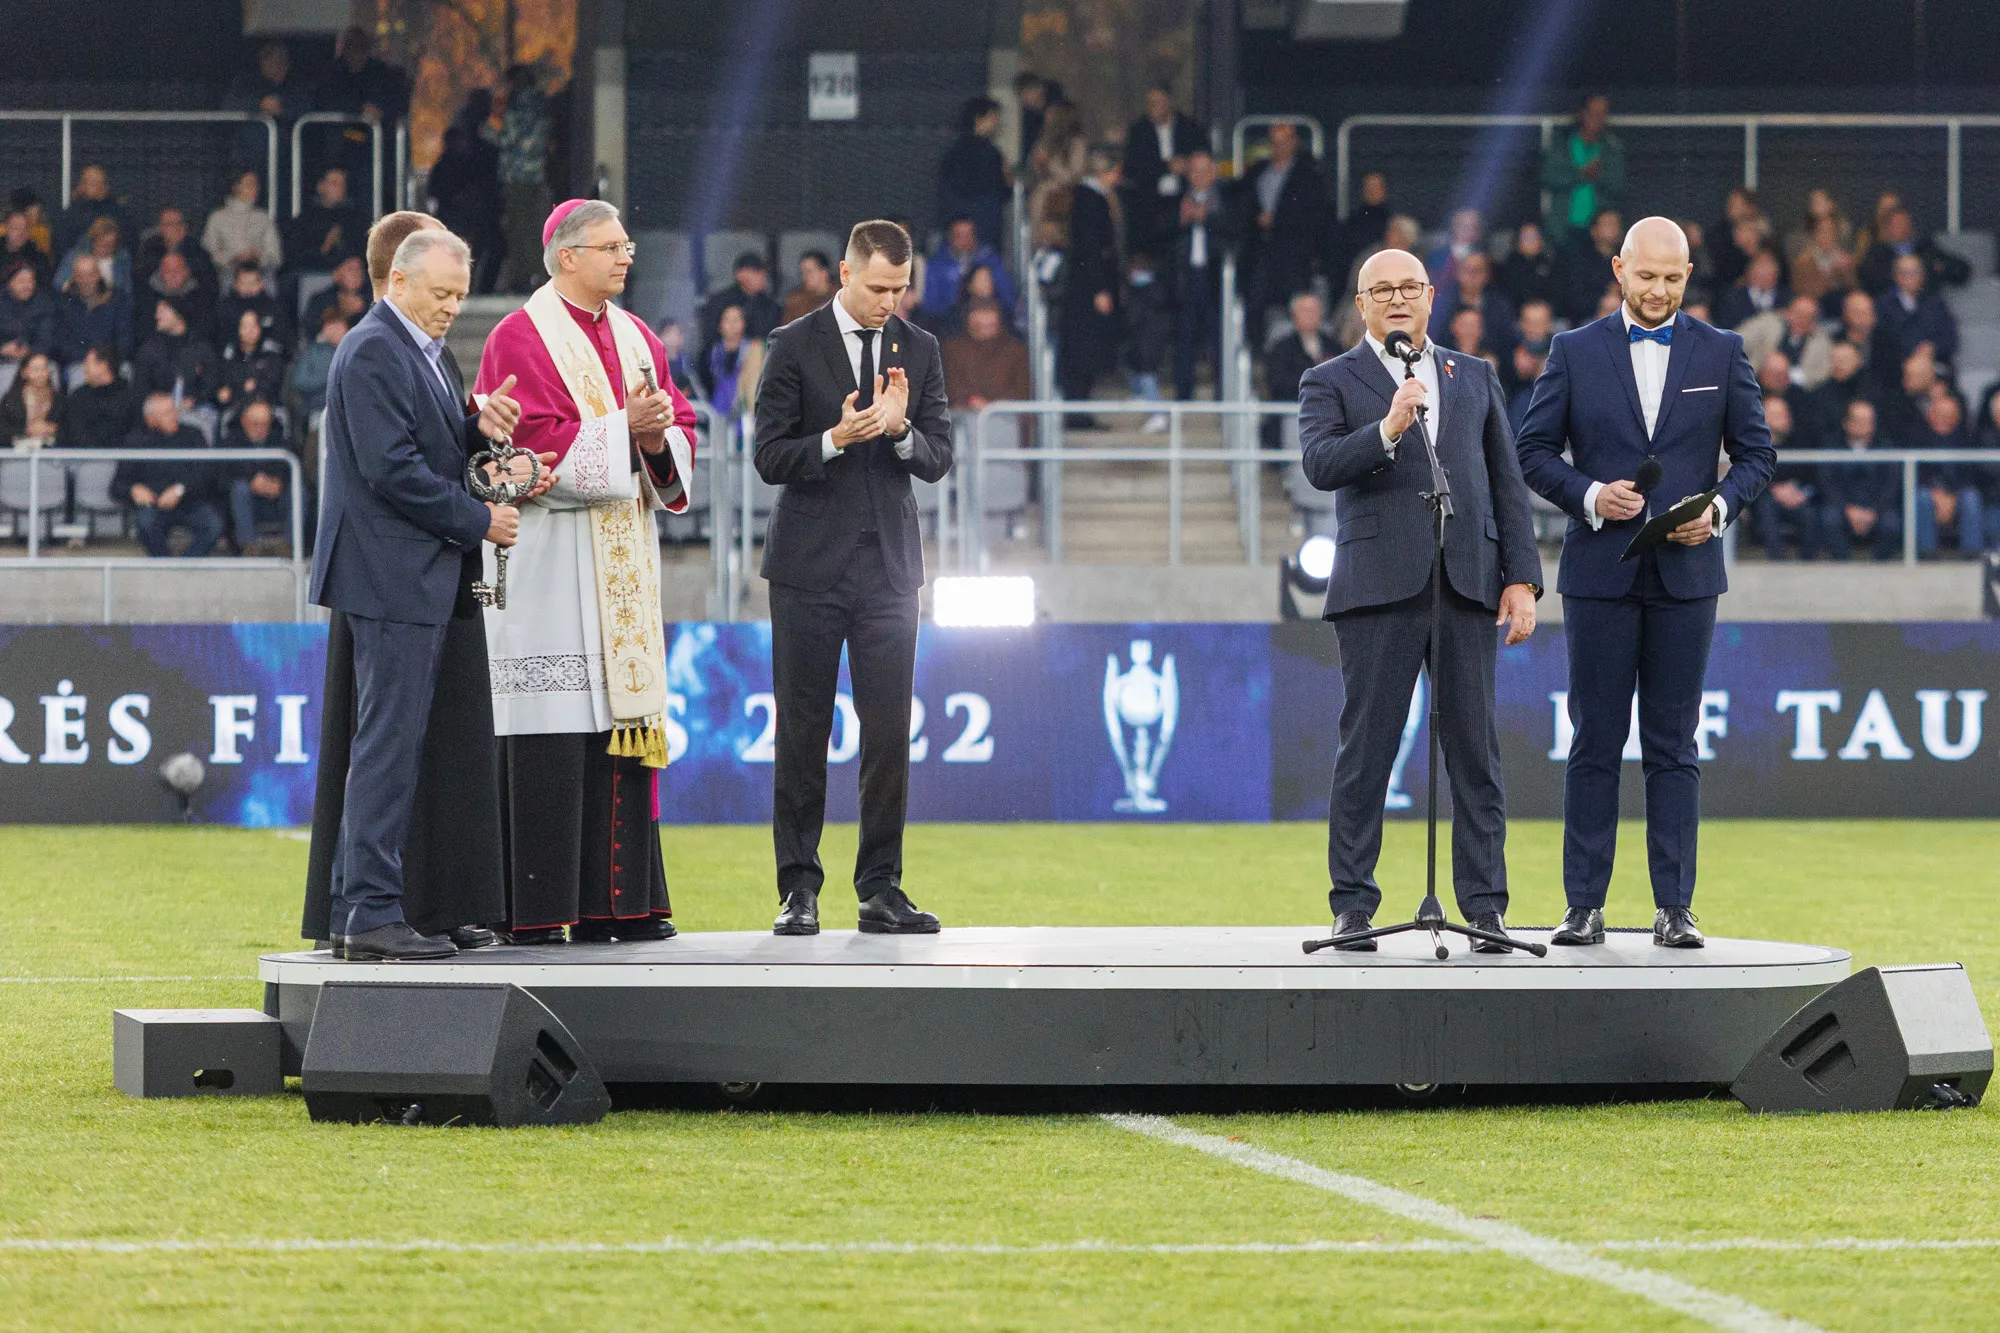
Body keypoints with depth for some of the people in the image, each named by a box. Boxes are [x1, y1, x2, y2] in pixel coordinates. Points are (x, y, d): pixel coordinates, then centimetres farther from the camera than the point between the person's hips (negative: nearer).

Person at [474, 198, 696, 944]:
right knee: (554, 736, -10)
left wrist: (660, 440, -9)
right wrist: (624, 430, -17)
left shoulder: (635, 338, 17)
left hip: (624, 562, 7)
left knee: (622, 726, 6)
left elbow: (680, 429, 13)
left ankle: (616, 900, 10)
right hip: (553, 560, -7)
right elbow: (533, 445, -15)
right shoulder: (521, 340, -6)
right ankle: (539, 910, -8)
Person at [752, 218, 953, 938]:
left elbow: (938, 460, 7)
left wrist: (900, 431, -14)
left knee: (889, 731, -1)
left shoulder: (918, 351, 9)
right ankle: (799, 888, 4)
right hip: (810, 567, -3)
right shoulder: (795, 346, -1)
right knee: (802, 732, 0)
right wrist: (835, 440, -21)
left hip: (889, 563, 3)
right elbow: (770, 458, -4)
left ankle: (881, 889, 5)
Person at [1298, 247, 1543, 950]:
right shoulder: (1332, 382, 9)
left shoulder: (1474, 378, 19)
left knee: (1475, 749, 0)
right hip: (1378, 588, -3)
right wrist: (1388, 430, -22)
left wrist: (1522, 578, 6)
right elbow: (1321, 465, -7)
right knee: (1365, 752, -3)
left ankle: (1485, 907, 1)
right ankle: (1353, 907, 1)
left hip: (1468, 584, 3)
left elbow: (1507, 483, 16)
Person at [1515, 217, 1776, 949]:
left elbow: (1756, 451, 8)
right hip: (1600, 571, 0)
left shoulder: (1722, 352, 7)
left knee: (1674, 746, 2)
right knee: (1594, 743, 1)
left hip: (1684, 571, 0)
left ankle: (1675, 908, 3)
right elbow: (1534, 449, 4)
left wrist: (1720, 507, -10)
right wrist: (1588, 496, -12)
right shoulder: (1575, 351, 4)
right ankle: (1584, 907, 3)